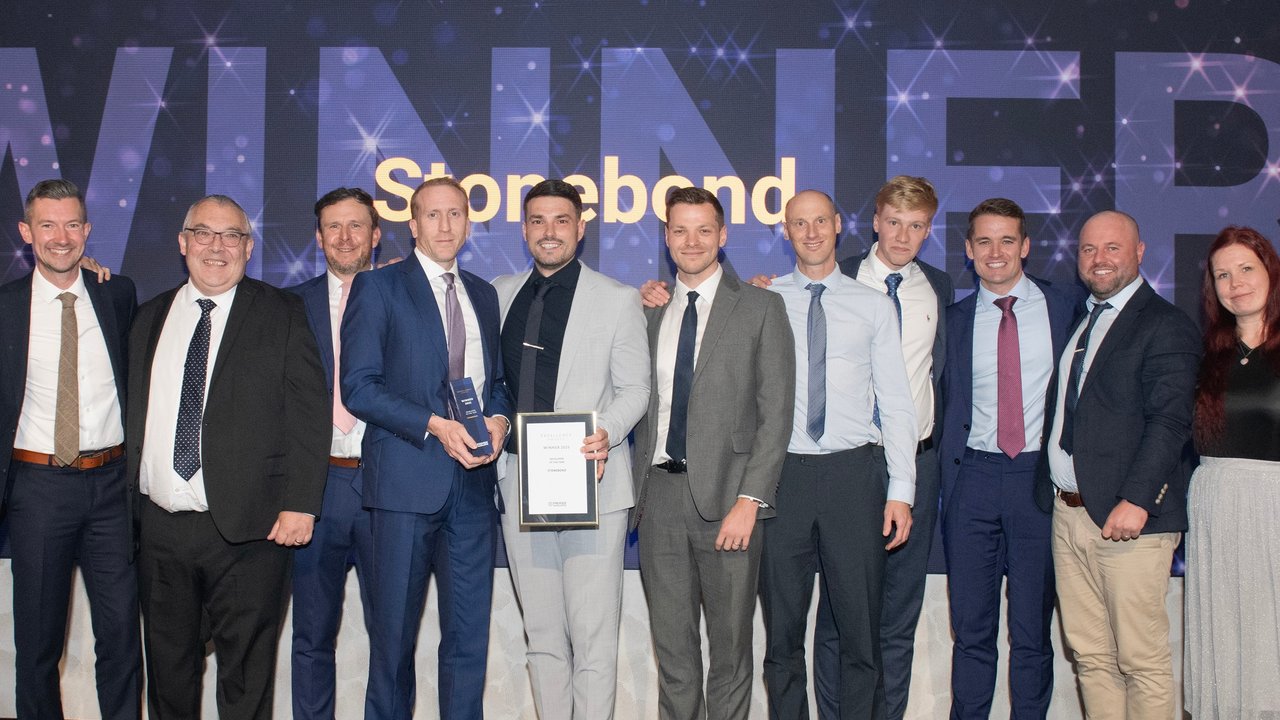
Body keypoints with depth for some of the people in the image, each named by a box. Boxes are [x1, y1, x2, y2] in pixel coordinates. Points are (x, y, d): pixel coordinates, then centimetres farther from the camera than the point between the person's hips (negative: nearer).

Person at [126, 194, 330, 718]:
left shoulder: (282, 314, 1)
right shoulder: (150, 318, 13)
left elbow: (310, 413, -5)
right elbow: (133, 415, 14)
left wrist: (300, 503, -13)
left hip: (248, 529, -4)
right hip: (159, 524, 4)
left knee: (246, 673, 5)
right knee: (167, 669, 15)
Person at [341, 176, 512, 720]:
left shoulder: (484, 295, 17)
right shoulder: (378, 288, 1)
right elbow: (358, 386, -6)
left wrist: (498, 419, -1)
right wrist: (434, 425, -16)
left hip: (473, 482, 4)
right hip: (407, 479, -4)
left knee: (469, 634, 6)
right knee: (395, 632, 5)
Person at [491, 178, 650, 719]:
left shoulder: (618, 300, 3)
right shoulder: (499, 294, 14)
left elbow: (634, 389, 1)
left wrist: (606, 432, -16)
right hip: (520, 486, 4)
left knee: (594, 636, -4)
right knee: (542, 634, 11)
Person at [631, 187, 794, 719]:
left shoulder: (760, 307, 1)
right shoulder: (650, 313, 14)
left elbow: (776, 411, -5)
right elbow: (644, 406, 13)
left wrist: (750, 500, -13)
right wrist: (636, 488, 3)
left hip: (725, 495, -3)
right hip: (659, 492, 3)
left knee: (730, 644, 5)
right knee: (671, 645, 10)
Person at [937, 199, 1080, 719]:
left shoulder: (1067, 310, 3)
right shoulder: (955, 320, 9)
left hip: (1042, 476, -1)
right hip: (975, 477, 2)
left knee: (1032, 630, 6)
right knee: (971, 628, 7)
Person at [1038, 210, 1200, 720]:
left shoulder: (1165, 325, -6)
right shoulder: (1074, 318, 18)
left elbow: (1169, 422, -15)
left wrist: (1136, 500, -22)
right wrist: (1051, 490, 9)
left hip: (1128, 518, -7)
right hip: (1067, 511, 7)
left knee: (1142, 660, 0)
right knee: (1089, 656, 11)